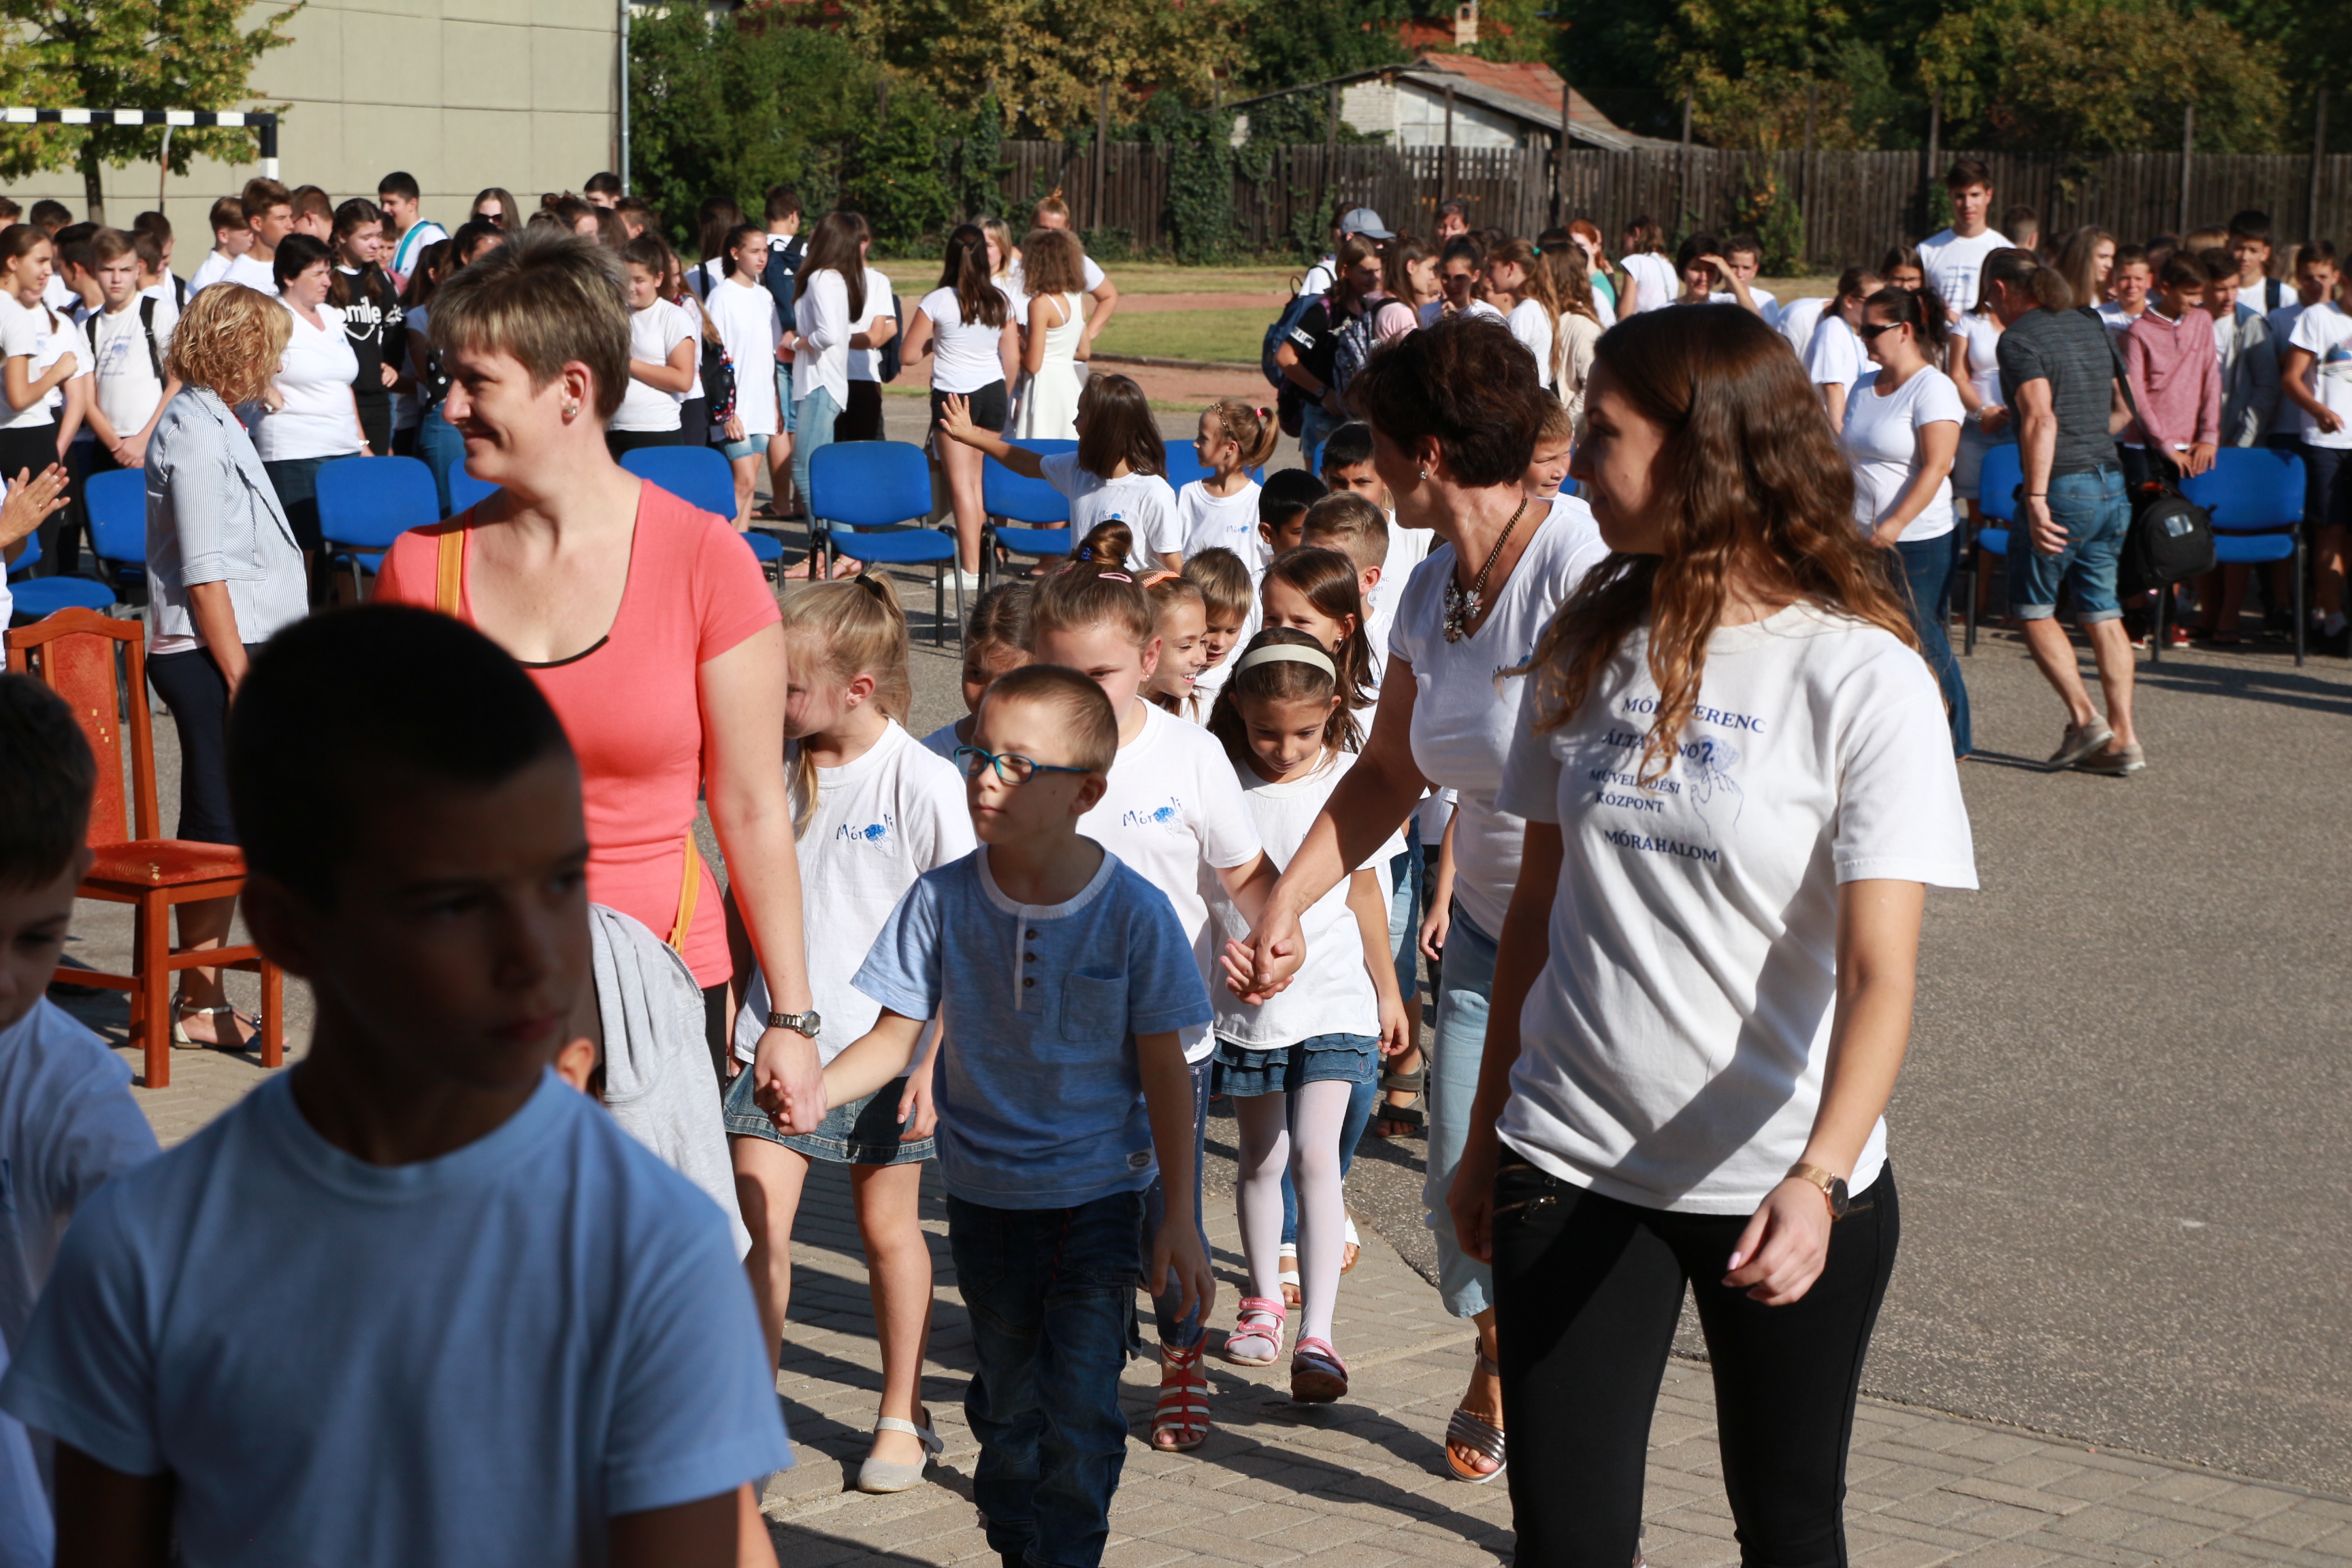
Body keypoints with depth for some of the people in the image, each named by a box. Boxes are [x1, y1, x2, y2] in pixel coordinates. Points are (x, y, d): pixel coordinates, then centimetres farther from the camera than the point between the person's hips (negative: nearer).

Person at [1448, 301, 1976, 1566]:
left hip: (1786, 1191, -3)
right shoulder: (1587, 653, 4)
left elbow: (1879, 973, -18)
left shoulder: (1861, 678, -12)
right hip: (1573, 1169, 3)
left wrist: (1818, 1178, -32)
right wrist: (1487, 1136, 13)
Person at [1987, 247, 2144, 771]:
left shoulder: (2020, 338, -10)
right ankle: (2123, 737, 5)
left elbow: (2041, 418, -23)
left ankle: (2083, 717, -2)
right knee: (2102, 613, 10)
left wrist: (2035, 499, -27)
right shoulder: (2088, 326, 15)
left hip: (2064, 486, -7)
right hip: (2110, 482, 7)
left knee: (2032, 606, 9)